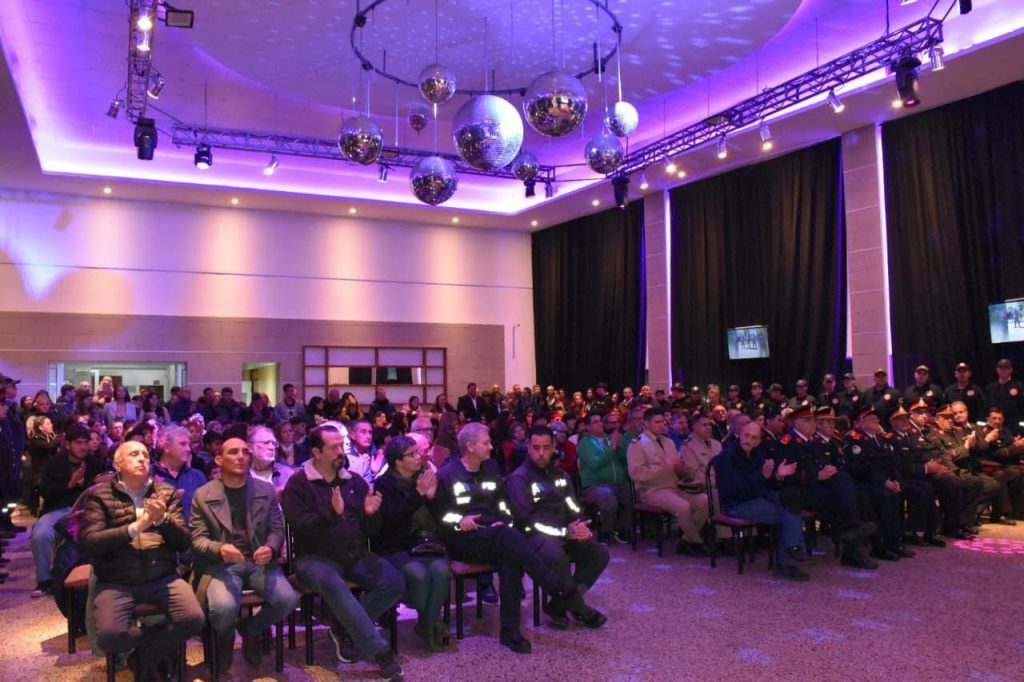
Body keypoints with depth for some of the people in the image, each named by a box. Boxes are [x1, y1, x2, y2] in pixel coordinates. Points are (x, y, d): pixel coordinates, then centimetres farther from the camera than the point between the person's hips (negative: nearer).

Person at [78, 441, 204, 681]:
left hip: (163, 577, 2)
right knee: (109, 636, -27)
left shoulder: (166, 492, 11)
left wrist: (162, 519, -13)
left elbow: (183, 542, 6)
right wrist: (135, 527, -17)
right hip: (116, 581, -2)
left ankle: (146, 654, 9)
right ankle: (158, 645, 7)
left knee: (194, 620, -21)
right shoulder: (99, 494, 5)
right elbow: (87, 542, -8)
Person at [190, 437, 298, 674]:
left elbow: (277, 529, 7)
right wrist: (219, 549, -25)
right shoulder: (203, 495, 1)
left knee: (288, 600, -23)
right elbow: (198, 539, -2)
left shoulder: (266, 490, 7)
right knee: (223, 607, -32)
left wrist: (270, 548, -17)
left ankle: (250, 630, 12)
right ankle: (226, 638, 9)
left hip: (259, 561, 2)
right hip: (221, 564, -2)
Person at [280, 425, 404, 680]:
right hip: (315, 557, -4)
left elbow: (371, 531, 13)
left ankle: (345, 630, -3)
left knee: (394, 582, -20)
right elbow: (302, 528, -14)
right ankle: (380, 650, -30)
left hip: (355, 555, 5)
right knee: (334, 586, -37)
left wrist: (371, 514, -9)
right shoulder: (298, 484, -1)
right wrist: (332, 513, -27)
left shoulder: (355, 481, 12)